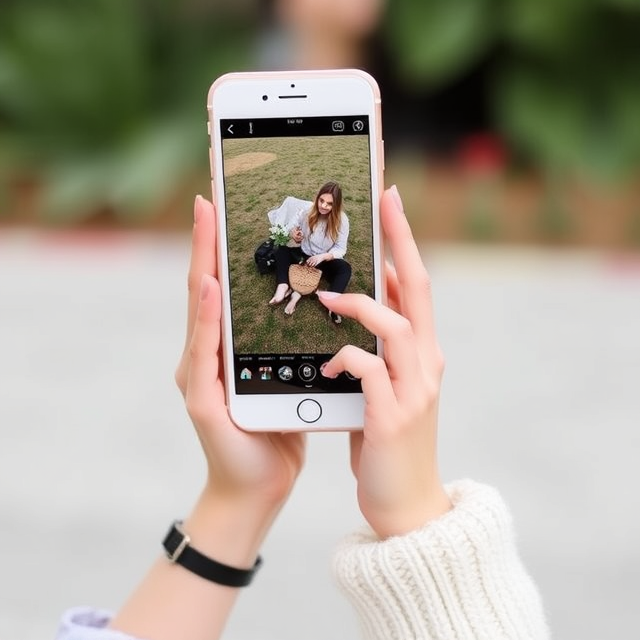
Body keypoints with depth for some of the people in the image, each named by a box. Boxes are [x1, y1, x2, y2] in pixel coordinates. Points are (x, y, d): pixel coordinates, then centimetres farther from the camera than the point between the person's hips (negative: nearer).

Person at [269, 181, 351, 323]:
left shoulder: (341, 220, -17)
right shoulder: (308, 213, -8)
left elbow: (340, 249, -17)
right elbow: (298, 228, 10)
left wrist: (322, 257, -33)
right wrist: (294, 234, -14)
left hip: (326, 261, -4)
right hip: (304, 256, 4)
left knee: (345, 268, -31)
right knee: (282, 251, -15)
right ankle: (283, 287, -35)